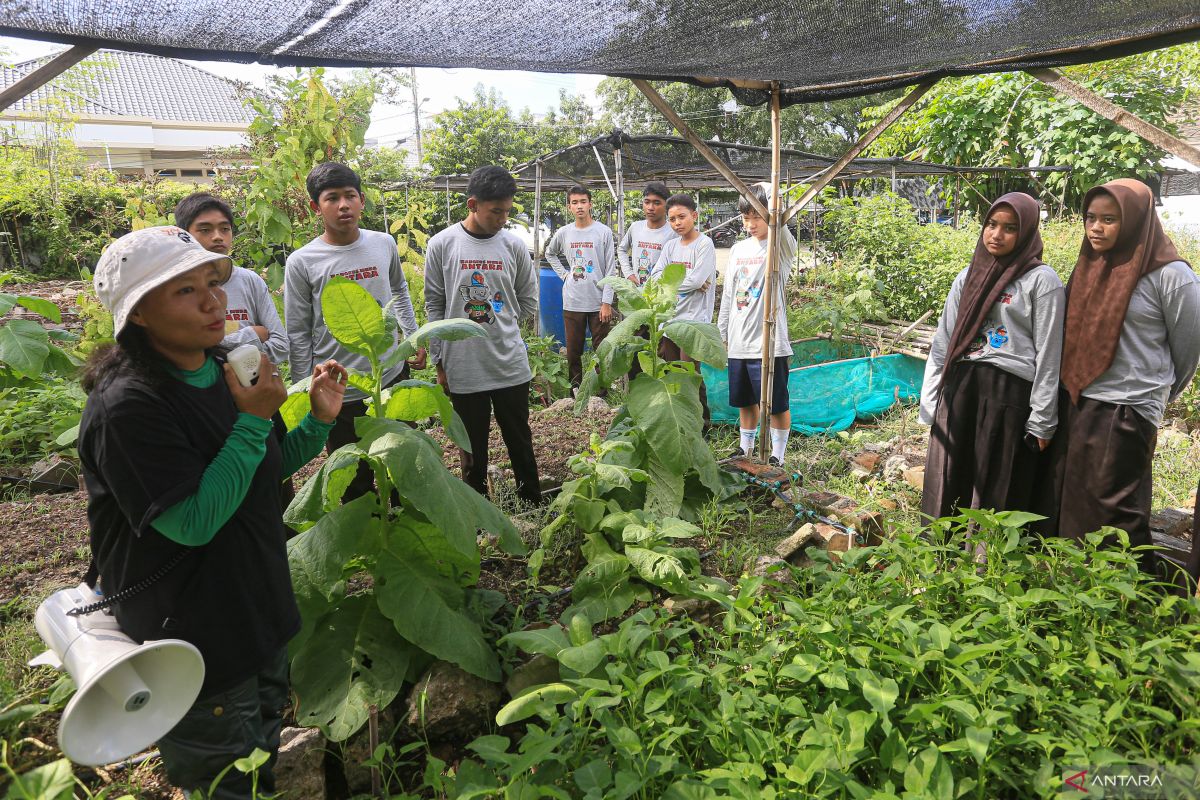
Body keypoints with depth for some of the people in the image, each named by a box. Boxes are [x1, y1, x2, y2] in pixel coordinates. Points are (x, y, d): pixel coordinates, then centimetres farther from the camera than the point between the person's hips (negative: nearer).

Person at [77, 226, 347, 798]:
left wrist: (319, 420, -5)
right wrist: (252, 422, -29)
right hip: (195, 645, -7)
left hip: (262, 615, 7)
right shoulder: (125, 407, -26)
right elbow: (194, 523, -27)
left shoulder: (223, 373, -1)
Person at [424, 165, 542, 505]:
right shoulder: (441, 245, -5)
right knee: (473, 446, 13)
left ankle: (533, 505, 31)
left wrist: (499, 326, 4)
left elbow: (528, 301, 10)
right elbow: (434, 306, 0)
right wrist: (440, 361, 2)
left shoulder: (513, 246, -1)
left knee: (520, 440, 15)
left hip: (510, 365, 1)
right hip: (462, 368, -1)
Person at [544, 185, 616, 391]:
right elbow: (550, 254, 25)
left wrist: (607, 302, -9)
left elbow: (609, 271, -4)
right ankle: (575, 390, 20)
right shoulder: (563, 233, 5)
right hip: (572, 303, 3)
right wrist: (563, 273, 9)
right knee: (573, 351, 8)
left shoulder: (604, 232, -3)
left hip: (598, 303, -2)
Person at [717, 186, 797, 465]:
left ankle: (777, 457, 16)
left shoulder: (780, 247, -6)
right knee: (745, 401, 18)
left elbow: (781, 226, -32)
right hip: (738, 343, 6)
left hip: (769, 343, -6)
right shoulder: (738, 249, 12)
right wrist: (722, 334, 16)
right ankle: (745, 449, 34)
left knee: (777, 405, 3)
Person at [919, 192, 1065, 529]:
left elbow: (1048, 354, -4)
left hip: (1010, 392, -4)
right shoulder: (969, 276, 14)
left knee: (997, 496, 3)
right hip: (959, 390, 5)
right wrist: (930, 401, 8)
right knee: (947, 488, 8)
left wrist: (1042, 420, -7)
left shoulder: (1042, 280, -1)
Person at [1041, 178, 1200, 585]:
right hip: (1076, 404, 6)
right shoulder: (1089, 266, 9)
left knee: (1113, 511, 1)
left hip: (1126, 413, -6)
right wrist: (1073, 390, 15)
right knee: (1065, 504, 12)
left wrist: (1158, 395, 12)